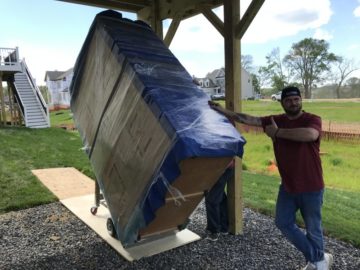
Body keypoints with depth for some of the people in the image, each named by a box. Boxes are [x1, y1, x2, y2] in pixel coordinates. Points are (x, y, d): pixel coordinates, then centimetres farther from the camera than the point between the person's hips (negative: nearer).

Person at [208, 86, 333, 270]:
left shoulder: (312, 119, -13)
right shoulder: (276, 120, 2)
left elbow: (310, 134, -36)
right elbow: (248, 119, 1)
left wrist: (278, 132, -26)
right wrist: (223, 111, -4)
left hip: (311, 187, -5)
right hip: (287, 186, 6)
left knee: (313, 229, 10)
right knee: (283, 222, 13)